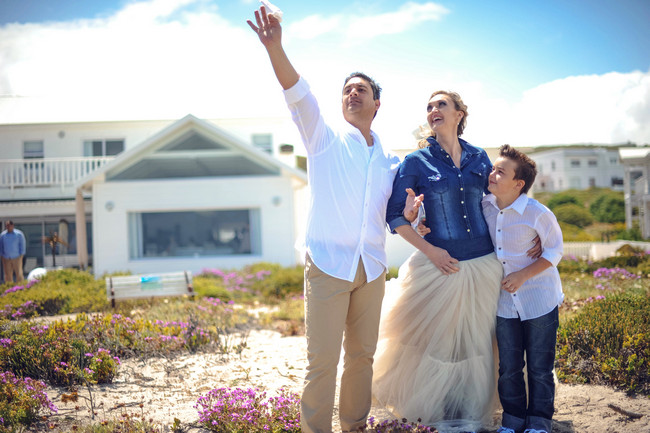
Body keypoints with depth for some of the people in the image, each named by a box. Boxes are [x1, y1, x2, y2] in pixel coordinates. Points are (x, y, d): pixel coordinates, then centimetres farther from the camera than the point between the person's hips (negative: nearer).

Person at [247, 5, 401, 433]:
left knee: (362, 355, 11)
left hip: (372, 269, 4)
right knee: (322, 360, -7)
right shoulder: (326, 137, 3)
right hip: (328, 265, -4)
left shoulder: (389, 160, 16)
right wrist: (276, 48, -31)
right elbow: (298, 95, -14)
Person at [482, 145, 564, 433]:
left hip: (539, 300, -3)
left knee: (540, 367, 7)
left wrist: (524, 274, -17)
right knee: (508, 367, 11)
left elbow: (554, 251, -6)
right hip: (505, 301, 4)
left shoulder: (538, 214, -18)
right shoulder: (484, 206, -7)